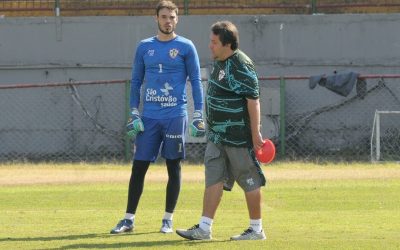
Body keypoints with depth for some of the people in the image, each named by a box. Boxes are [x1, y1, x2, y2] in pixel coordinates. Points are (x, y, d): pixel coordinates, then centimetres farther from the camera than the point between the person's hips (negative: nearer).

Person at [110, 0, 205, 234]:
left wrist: (198, 115, -6)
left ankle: (168, 220, 10)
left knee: (174, 168, 2)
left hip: (175, 116, -2)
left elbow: (196, 81, 1)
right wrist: (134, 114, 3)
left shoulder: (185, 47, 1)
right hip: (149, 117, 2)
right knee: (139, 167, 1)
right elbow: (136, 81, 12)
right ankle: (129, 219, 6)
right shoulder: (145, 47, 9)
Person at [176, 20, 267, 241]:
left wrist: (255, 133, -22)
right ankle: (204, 228, 7)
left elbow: (253, 100, -20)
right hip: (217, 135, 9)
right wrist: (211, 124, 21)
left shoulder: (241, 66, -18)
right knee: (213, 178, 6)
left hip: (238, 136, -9)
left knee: (249, 180, 2)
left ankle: (256, 229, 11)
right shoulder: (219, 62, 10)